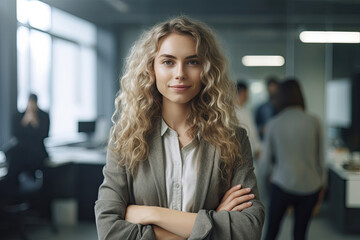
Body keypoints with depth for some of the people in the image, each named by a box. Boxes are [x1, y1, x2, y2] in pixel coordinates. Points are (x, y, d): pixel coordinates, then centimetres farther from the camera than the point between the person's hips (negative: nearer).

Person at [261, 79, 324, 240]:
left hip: (282, 184, -1)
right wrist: (320, 179, 18)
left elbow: (265, 160, 0)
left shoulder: (273, 124, -6)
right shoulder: (313, 122, -6)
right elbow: (320, 157, 2)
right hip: (309, 186, 1)